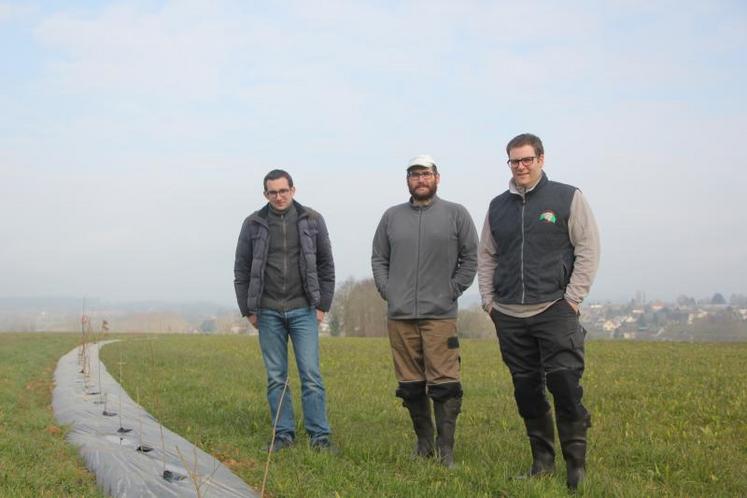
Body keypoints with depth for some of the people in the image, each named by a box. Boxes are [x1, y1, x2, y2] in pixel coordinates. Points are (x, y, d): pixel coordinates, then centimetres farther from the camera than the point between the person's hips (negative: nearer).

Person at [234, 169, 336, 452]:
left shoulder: (312, 221, 2)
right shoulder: (253, 224, 2)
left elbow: (326, 265, 6)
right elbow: (241, 269, 7)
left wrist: (323, 305, 2)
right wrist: (248, 309, 3)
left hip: (303, 310, -1)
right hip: (268, 312, 1)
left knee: (311, 374, -5)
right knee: (276, 377, 6)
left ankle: (319, 435, 2)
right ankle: (283, 434, 14)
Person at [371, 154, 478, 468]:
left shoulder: (456, 214, 4)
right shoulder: (392, 216, 12)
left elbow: (470, 258, 6)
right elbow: (378, 258, 18)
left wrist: (452, 291, -1)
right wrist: (386, 290, 5)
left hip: (440, 315, -3)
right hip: (400, 315, 3)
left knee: (444, 385, -8)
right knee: (411, 386, 7)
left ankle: (446, 449, -2)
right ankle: (424, 443, 19)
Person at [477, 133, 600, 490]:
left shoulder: (568, 198, 2)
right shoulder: (498, 206, 14)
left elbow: (588, 250, -1)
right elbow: (486, 256, 20)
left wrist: (572, 298, -7)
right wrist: (488, 299, 9)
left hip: (555, 311, -4)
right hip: (509, 315, 4)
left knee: (564, 386, -10)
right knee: (527, 391, 7)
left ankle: (576, 464, 0)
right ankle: (542, 460, 17)